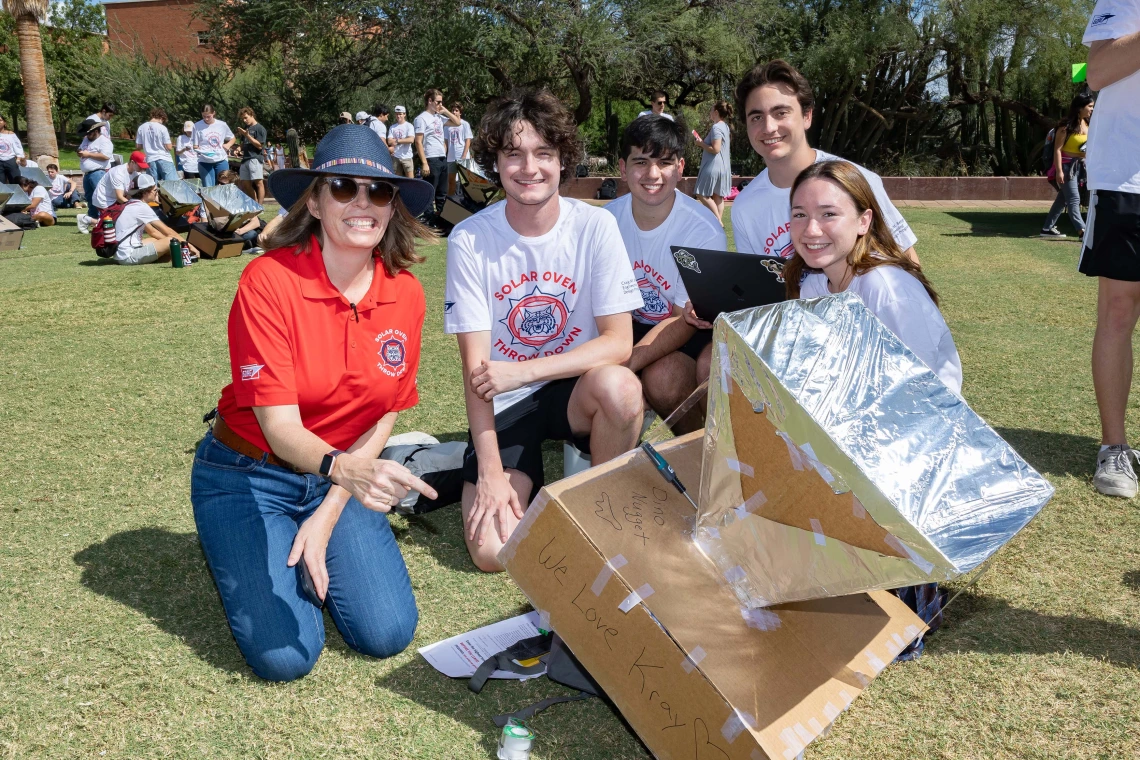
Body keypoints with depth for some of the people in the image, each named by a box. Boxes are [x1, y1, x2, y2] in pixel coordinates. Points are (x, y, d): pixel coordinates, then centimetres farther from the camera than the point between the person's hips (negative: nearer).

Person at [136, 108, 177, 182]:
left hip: (150, 160, 4)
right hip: (164, 159, -4)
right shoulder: (162, 128, -8)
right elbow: (168, 147, -8)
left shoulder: (141, 128, 4)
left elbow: (138, 145, 8)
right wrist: (172, 147, 13)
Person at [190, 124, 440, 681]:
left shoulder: (405, 294, -9)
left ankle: (314, 539, 17)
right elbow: (280, 426, -26)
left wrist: (329, 514, -10)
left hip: (346, 474, 4)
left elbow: (384, 414, -2)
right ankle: (234, 546, 14)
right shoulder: (269, 280, -22)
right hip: (250, 475, -3)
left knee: (387, 633, -10)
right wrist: (342, 467, -48)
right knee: (285, 656, -15)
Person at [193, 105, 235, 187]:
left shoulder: (222, 125, 4)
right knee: (208, 189, -5)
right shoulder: (197, 126, -1)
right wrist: (199, 150, -20)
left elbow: (232, 138, 18)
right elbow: (195, 146, 2)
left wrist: (228, 145, -3)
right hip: (205, 162, -2)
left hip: (221, 160, 2)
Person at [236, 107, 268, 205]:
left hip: (255, 158, -8)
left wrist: (247, 135, -13)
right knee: (245, 183, 6)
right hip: (245, 159, 8)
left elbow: (259, 145, -10)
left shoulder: (260, 128, -3)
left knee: (258, 182, -11)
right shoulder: (246, 128, 20)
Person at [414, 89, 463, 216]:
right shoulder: (422, 118, -7)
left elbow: (458, 123, 20)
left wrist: (445, 111, 9)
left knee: (442, 193, 13)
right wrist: (424, 163, -18)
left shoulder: (439, 117, 13)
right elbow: (418, 142, -12)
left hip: (443, 159, 8)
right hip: (431, 160, -8)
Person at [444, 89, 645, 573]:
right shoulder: (469, 239, -11)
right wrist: (490, 471, -17)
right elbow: (476, 366, -11)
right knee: (492, 550, -18)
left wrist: (523, 371, -24)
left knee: (618, 386, -35)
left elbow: (619, 342, -13)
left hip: (576, 389, 1)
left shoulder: (595, 226, -10)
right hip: (504, 405, -1)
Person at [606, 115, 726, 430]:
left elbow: (685, 318, -21)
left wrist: (626, 364, -34)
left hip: (691, 333, -3)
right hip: (629, 323, 4)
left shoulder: (704, 231, -20)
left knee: (662, 377, -32)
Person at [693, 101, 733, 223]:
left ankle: (718, 221, -7)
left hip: (713, 166, -10)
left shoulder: (716, 127, -16)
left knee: (702, 194, -4)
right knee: (718, 196, 10)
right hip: (723, 167, 10)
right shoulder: (724, 126, 14)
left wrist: (701, 143, -9)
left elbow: (715, 149, -22)